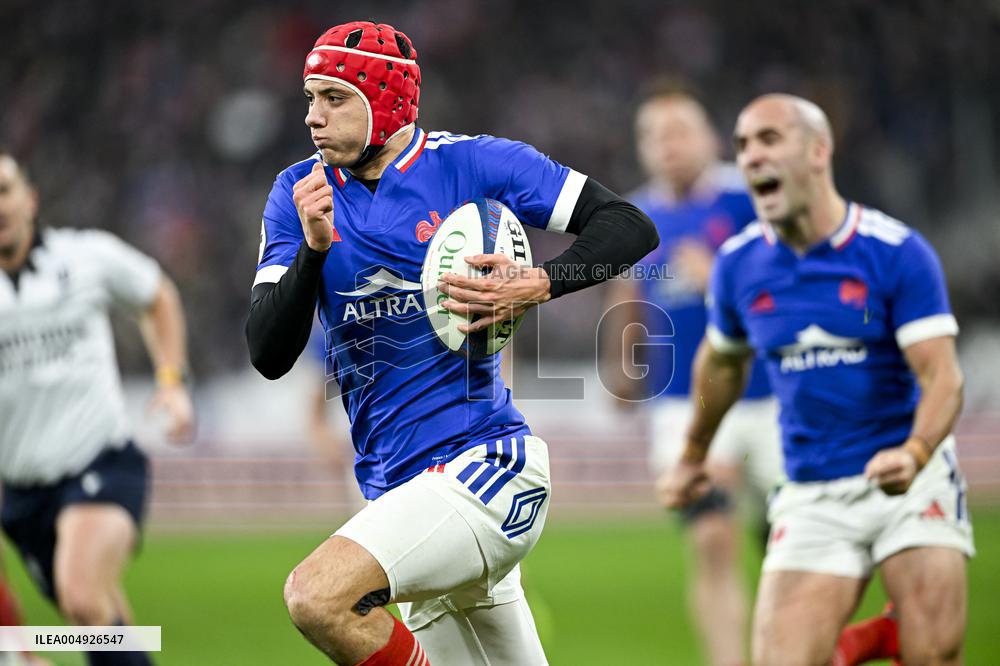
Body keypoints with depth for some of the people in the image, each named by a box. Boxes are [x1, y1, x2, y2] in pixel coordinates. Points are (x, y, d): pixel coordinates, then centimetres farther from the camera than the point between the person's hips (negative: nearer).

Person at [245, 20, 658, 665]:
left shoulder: (469, 163, -6)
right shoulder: (300, 193, 7)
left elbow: (631, 228, -4)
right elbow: (269, 357, -1)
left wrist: (536, 286, -19)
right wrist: (313, 247, -15)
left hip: (486, 465, -6)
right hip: (397, 489, 7)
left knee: (318, 595, -28)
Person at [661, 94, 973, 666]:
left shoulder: (899, 252, -11)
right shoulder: (739, 264, 2)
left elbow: (943, 377, -16)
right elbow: (723, 361, 22)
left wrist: (914, 454, -34)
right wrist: (694, 454, 33)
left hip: (913, 481, -3)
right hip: (813, 498, 3)